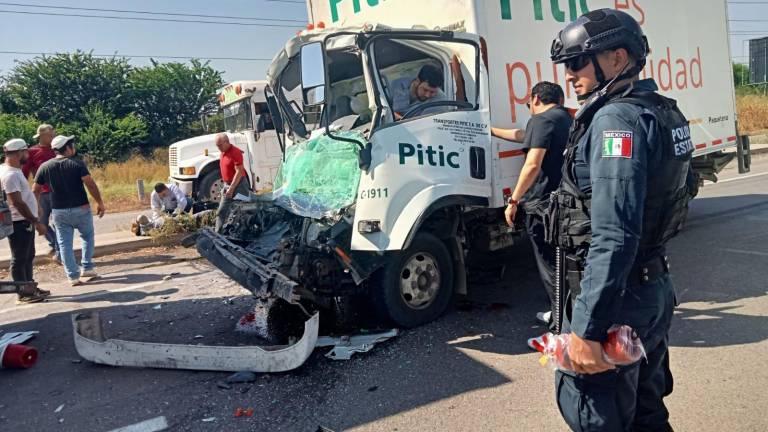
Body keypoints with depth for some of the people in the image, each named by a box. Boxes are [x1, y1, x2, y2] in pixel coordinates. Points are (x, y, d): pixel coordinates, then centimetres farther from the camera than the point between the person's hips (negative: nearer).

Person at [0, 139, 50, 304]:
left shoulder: (14, 170, 10)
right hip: (19, 223, -10)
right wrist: (36, 222, -20)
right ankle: (23, 294, 7)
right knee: (19, 259, 0)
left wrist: (33, 221, 16)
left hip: (25, 222, 10)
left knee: (28, 257, 17)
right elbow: (17, 202, -23)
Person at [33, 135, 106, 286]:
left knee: (65, 244, 9)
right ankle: (86, 267, 17)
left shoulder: (45, 167, 2)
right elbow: (90, 184, -15)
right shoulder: (77, 164, -9)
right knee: (87, 237, 20)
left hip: (59, 211, 2)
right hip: (81, 209, -2)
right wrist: (100, 203, -8)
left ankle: (73, 276, 8)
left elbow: (36, 190, 6)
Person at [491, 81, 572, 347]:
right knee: (558, 261, 20)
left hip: (542, 203, -9)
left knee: (549, 264, -3)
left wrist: (513, 200, -17)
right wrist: (491, 130, 38)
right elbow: (522, 136, 30)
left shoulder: (542, 119, -10)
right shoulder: (567, 119, 19)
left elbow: (533, 164, -21)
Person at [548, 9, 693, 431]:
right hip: (654, 288, 10)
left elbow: (613, 237, -27)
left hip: (617, 299, -10)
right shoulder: (661, 112, 12)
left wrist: (587, 328, -26)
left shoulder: (616, 119, -19)